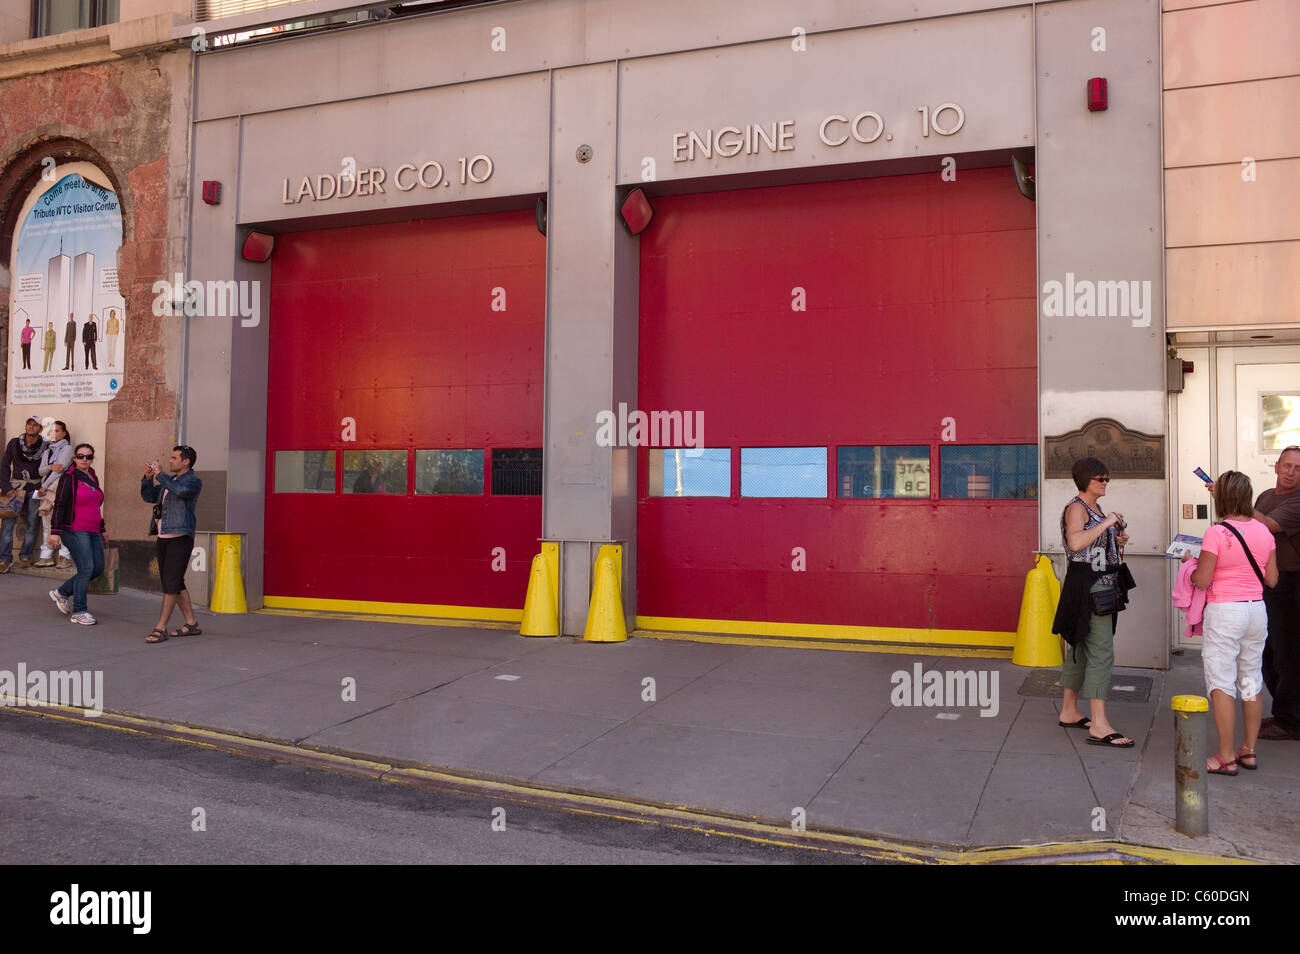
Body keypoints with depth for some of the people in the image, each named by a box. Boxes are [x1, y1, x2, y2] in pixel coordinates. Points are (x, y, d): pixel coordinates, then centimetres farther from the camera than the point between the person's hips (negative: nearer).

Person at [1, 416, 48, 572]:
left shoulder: (46, 446, 0)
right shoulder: (14, 443, 4)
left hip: (35, 488, 0)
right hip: (16, 487, 0)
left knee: (33, 522, 0)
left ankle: (25, 556, 11)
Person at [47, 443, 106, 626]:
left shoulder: (93, 478, 16)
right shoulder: (69, 478, -6)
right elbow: (59, 505, -10)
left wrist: (102, 528, 25)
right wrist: (55, 531, -16)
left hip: (92, 531, 8)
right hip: (75, 530, -8)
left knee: (98, 568, 5)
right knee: (86, 568, -12)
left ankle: (62, 593, 22)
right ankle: (79, 612, -3)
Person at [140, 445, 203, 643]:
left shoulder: (193, 481, -6)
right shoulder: (169, 480, 19)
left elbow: (181, 491, -28)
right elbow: (148, 497, 20)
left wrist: (160, 474, -18)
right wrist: (148, 477, 4)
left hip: (180, 539, -9)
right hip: (164, 538, 9)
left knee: (171, 583, -10)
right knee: (175, 584, 11)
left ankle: (161, 628, -8)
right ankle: (191, 623, 19)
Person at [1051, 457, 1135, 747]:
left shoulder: (1094, 508, 18)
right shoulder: (1076, 507, -12)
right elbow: (1076, 543, -30)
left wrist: (1117, 541, 8)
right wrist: (1107, 523, -22)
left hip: (1101, 587, 10)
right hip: (1088, 585, -10)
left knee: (1081, 648, 14)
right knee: (1101, 652, -14)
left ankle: (1069, 711, 23)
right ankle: (1099, 726, -15)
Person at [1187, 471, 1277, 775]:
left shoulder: (1217, 533, -15)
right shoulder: (1263, 531, 2)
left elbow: (1201, 581, -13)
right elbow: (1271, 579, 8)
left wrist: (1189, 561, 5)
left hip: (1223, 613, -6)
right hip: (1256, 610, 6)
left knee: (1221, 684, 0)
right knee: (1251, 682, 15)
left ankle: (1226, 757, 3)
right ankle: (1249, 750, 24)